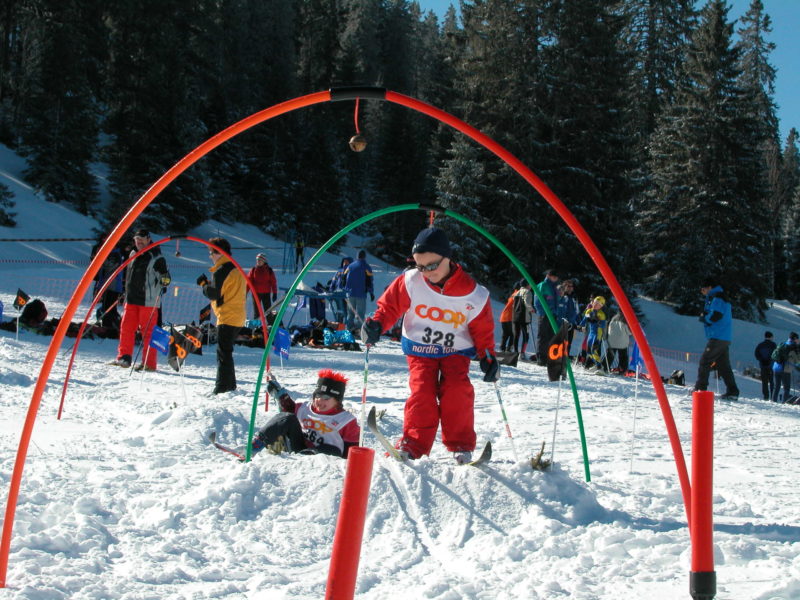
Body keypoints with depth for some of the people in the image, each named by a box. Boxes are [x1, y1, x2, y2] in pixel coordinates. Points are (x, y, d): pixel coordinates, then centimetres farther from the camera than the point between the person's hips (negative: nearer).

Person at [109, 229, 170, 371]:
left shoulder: (156, 258, -5)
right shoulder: (133, 255, 15)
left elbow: (166, 277, -2)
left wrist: (164, 282, -20)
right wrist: (126, 292, 26)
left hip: (148, 300, -7)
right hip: (131, 299, 7)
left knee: (148, 331, -5)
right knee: (126, 328, 5)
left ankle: (149, 363, -2)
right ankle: (124, 357, 15)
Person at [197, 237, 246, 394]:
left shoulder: (221, 271, -14)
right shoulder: (236, 269, 16)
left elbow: (214, 294, -16)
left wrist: (203, 284, 2)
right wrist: (209, 284, 12)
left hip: (227, 317, -10)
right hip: (238, 317, 10)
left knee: (223, 352, -9)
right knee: (226, 351, 17)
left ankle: (223, 386, -12)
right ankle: (230, 384, 21)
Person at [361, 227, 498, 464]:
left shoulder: (473, 295, -13)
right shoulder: (410, 283, -13)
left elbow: (482, 329, -2)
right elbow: (390, 306, -3)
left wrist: (487, 357, -11)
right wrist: (376, 325, -21)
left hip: (456, 350, 0)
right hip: (419, 348, 1)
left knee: (457, 391, -20)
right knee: (422, 391, -18)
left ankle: (461, 446, -7)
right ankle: (413, 444, -9)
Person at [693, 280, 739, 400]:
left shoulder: (717, 298, -9)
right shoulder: (714, 298, 24)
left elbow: (715, 316, -21)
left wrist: (704, 318, -4)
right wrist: (705, 317, 3)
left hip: (717, 338, -10)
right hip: (725, 339, 10)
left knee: (704, 361, -7)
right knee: (724, 365, 8)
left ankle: (700, 389, -8)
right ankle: (732, 391, 4)